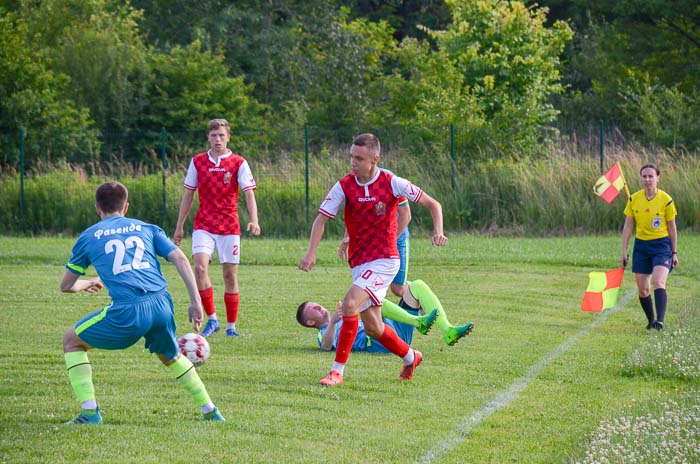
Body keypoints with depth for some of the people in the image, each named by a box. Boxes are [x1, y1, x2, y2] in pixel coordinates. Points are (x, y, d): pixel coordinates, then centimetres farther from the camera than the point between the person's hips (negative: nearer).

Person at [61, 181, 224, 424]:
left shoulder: (89, 236, 19)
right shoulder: (147, 228, 23)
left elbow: (66, 286, 27)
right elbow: (181, 259, 9)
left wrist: (87, 283, 50)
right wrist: (195, 302, 10)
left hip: (127, 313, -4)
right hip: (162, 307, 4)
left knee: (72, 341, 19)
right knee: (171, 356, 34)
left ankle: (90, 413, 7)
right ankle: (210, 411, 30)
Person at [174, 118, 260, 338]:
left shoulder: (239, 163, 0)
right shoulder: (197, 162, 6)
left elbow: (249, 194, -7)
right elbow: (188, 195, 12)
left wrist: (253, 221, -23)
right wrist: (179, 226, 11)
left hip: (229, 226, -1)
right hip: (204, 224, 1)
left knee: (230, 274, 2)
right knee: (200, 267, -19)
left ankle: (231, 326, 12)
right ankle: (212, 319, -8)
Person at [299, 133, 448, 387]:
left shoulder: (392, 183, -10)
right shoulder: (344, 186, -3)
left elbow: (433, 204, 0)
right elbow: (322, 218, -2)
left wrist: (438, 231, -18)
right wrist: (312, 252, -17)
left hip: (384, 259, -5)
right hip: (359, 262, 5)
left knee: (350, 304, -24)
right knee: (372, 327, 10)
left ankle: (337, 370, -18)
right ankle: (410, 357, 37)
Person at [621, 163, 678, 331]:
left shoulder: (666, 200, -7)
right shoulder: (633, 199, 1)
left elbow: (672, 228, 2)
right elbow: (628, 226, 7)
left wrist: (674, 253, 4)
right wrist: (624, 251, 3)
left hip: (661, 245, -4)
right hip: (641, 245, 4)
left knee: (658, 282, -22)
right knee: (642, 289, 5)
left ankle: (660, 321, -30)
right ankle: (651, 320, 20)